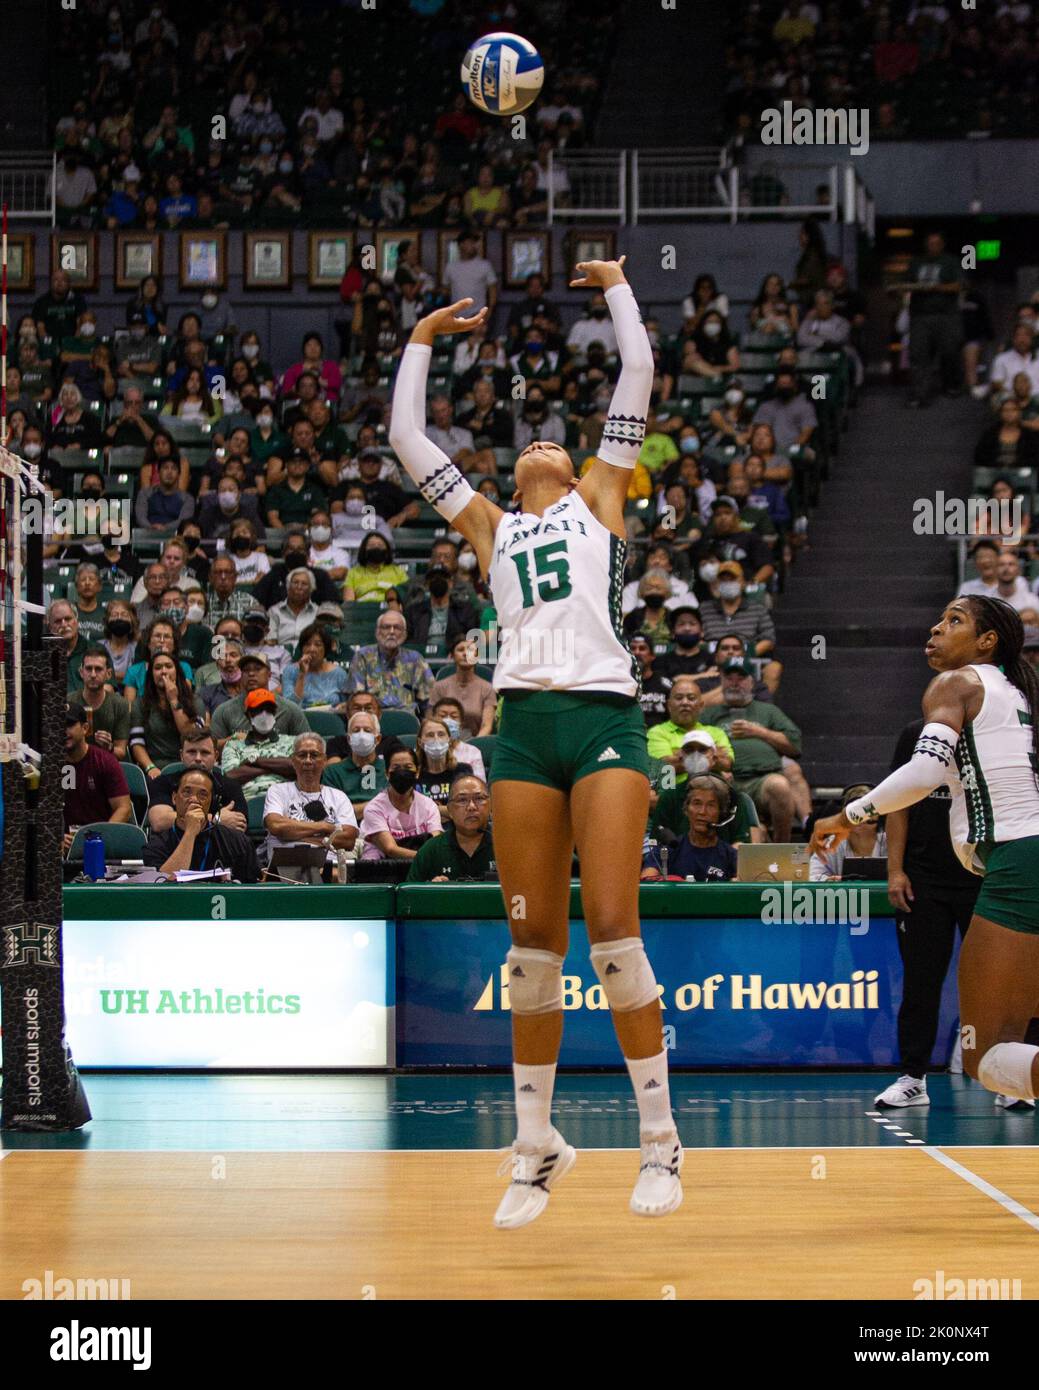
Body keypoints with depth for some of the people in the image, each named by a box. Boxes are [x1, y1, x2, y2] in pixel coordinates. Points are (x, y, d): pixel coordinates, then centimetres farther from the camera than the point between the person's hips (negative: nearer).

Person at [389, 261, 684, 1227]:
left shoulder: (598, 497, 19)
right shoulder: (489, 526, 24)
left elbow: (638, 371, 17)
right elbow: (405, 438, 27)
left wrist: (616, 285, 28)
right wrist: (423, 338, 33)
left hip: (604, 716, -3)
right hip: (523, 722, 3)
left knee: (611, 928, -12)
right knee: (533, 943, 1)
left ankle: (659, 1137, -4)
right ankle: (536, 1148, 8)